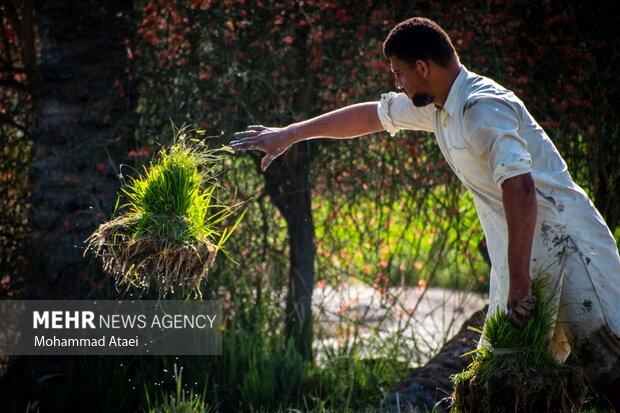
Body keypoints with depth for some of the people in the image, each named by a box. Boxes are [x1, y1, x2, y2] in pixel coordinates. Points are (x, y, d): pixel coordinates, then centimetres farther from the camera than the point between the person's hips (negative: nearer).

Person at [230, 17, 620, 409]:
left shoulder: (484, 108, -18)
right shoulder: (436, 105, 12)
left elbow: (519, 189, -27)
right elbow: (370, 116, 27)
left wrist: (519, 283, -28)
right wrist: (289, 134, 33)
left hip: (562, 245, -10)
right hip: (520, 255, 10)